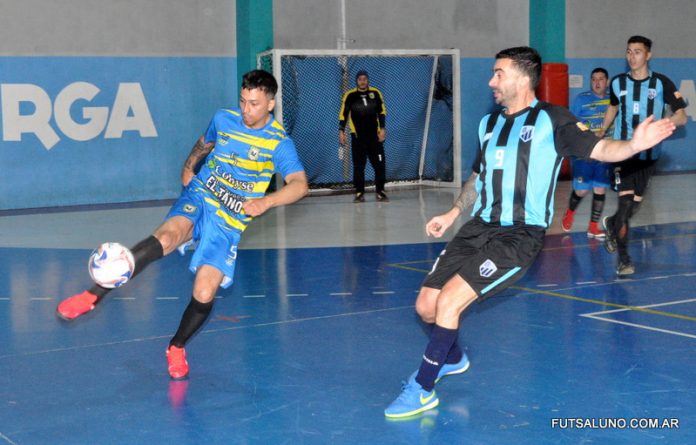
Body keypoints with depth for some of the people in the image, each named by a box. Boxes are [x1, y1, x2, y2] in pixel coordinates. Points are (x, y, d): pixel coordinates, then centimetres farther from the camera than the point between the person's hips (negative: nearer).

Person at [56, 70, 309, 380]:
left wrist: (265, 202, -34)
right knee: (166, 237, -34)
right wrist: (189, 167, 14)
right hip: (198, 199, 1)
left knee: (204, 293, -14)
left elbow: (299, 184, -20)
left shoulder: (279, 142, -7)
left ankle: (176, 347, 16)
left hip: (230, 222, -1)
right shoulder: (223, 119, 5)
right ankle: (93, 295, -37)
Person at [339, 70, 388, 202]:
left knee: (380, 164, -3)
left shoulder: (375, 93, 3)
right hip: (357, 136, -1)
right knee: (358, 165, 1)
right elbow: (343, 114, 1)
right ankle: (359, 193, 7)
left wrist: (382, 129, 1)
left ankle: (380, 191, 7)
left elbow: (382, 112, 8)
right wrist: (341, 131, -6)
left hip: (374, 135, 1)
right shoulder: (350, 95, -1)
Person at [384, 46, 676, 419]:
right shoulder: (489, 123, 16)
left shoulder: (551, 119, -3)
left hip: (519, 235, -7)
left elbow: (599, 149, -10)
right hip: (479, 228, 7)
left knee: (449, 300, -21)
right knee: (426, 305, 3)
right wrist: (452, 214, 25)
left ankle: (422, 389, -4)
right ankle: (452, 358, 37)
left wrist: (633, 145, -29)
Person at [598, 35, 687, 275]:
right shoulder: (618, 83, 1)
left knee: (635, 203, 10)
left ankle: (611, 224, 43)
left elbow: (682, 117, -6)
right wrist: (602, 131, 20)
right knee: (626, 200, -13)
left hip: (649, 153, 1)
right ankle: (623, 258, -5)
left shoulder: (662, 83, -5)